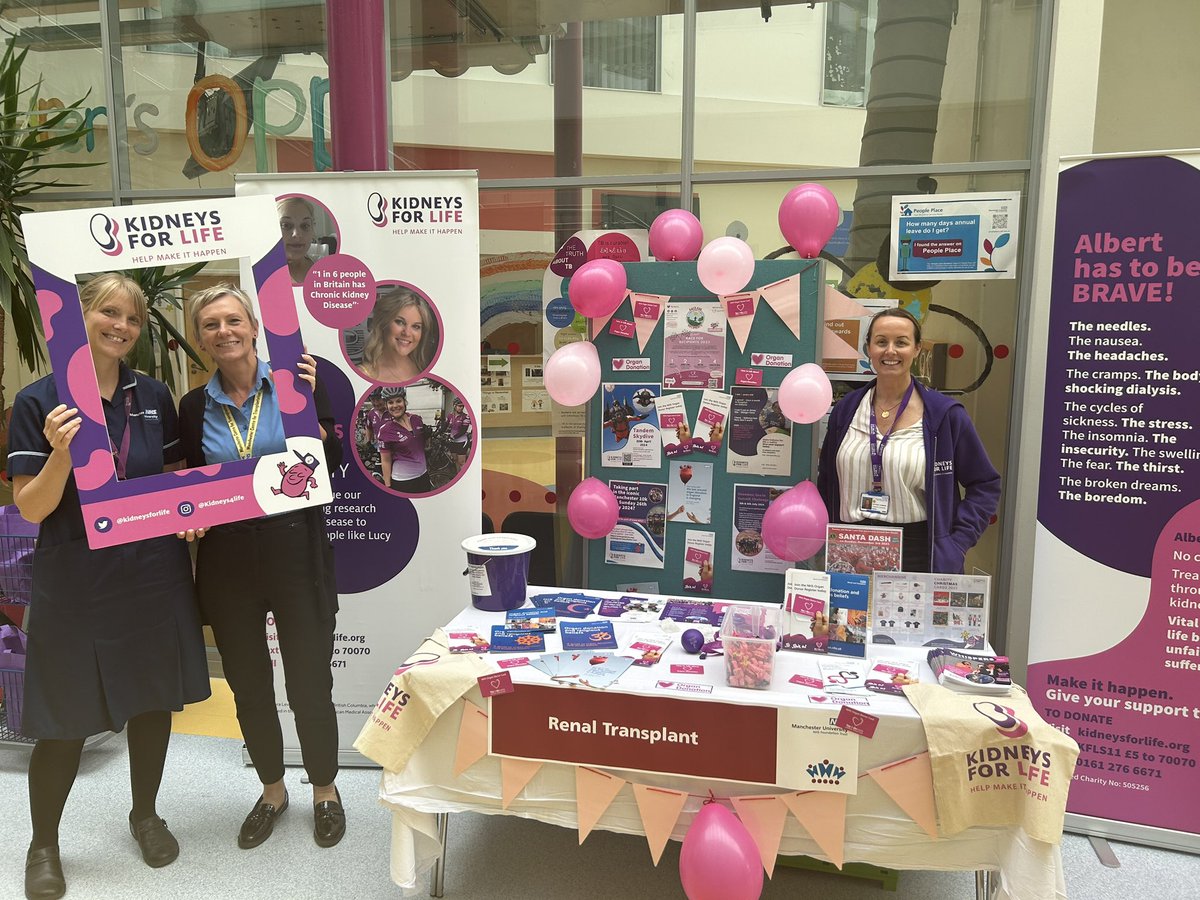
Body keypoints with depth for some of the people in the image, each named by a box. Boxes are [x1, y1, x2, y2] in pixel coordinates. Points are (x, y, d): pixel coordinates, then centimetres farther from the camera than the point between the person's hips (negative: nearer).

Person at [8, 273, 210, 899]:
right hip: (75, 582, -3)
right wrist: (61, 452, -26)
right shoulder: (38, 402, -7)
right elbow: (30, 508, -9)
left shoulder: (154, 397, 4)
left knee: (153, 699, 14)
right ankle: (43, 844, 31)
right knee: (65, 720, 6)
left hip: (154, 573, 3)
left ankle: (145, 813, 37)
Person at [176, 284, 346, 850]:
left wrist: (309, 401, -18)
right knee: (248, 686, 15)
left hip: (296, 553, -3)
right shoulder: (194, 406, 5)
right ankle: (272, 791, 38)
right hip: (228, 561, 4)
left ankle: (325, 791, 29)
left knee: (310, 685, 5)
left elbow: (332, 465, -8)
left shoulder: (296, 382, -4)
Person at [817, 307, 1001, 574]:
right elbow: (826, 479, 15)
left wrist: (955, 546, -7)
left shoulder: (944, 414, -3)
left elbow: (985, 484, 2)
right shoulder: (846, 409, 7)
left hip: (917, 555, -2)